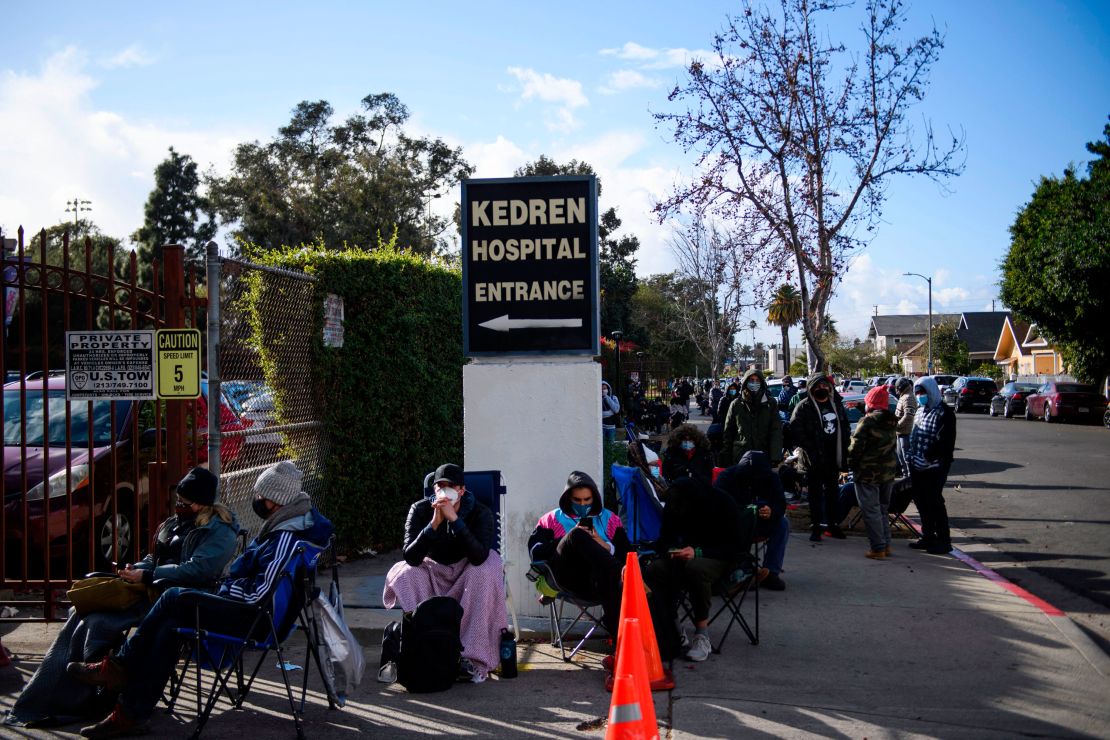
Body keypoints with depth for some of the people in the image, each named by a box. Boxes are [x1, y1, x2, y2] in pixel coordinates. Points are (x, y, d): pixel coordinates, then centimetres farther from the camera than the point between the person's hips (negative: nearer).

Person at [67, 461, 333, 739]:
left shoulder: (286, 538, -23)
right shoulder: (293, 522, 10)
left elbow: (258, 593, -26)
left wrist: (225, 588, -8)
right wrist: (228, 583, 10)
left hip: (251, 620, -10)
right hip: (253, 613, 10)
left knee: (175, 598, -14)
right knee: (170, 625, -2)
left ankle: (119, 667, -1)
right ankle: (131, 713, -4)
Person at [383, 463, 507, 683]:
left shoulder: (481, 512, -17)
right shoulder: (420, 510, -13)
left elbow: (479, 557, -34)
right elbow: (410, 557, -24)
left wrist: (454, 519, -39)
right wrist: (434, 523, -36)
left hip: (468, 572, -1)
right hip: (433, 570, 1)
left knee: (484, 574, -34)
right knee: (404, 575, -27)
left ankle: (475, 659, -32)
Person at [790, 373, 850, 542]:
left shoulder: (837, 404, 11)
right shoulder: (804, 407, -7)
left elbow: (845, 429, 15)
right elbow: (796, 430, -13)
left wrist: (844, 455, 7)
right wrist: (810, 449, -18)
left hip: (833, 458, 5)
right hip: (815, 459, -5)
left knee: (833, 492, 14)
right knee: (815, 493, 2)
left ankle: (833, 524, 24)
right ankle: (816, 526, 8)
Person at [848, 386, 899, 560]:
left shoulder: (867, 422, -17)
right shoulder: (892, 422, 7)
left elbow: (855, 447, -17)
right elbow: (893, 444, 12)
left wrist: (851, 464, -2)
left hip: (868, 473, -7)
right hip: (888, 472, 7)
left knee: (871, 511, -1)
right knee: (883, 509, 18)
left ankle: (878, 548, -2)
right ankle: (886, 545, 22)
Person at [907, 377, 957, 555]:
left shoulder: (943, 413, -13)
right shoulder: (921, 410, 15)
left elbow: (946, 441, -21)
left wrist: (929, 457, -23)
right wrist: (912, 457, 12)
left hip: (934, 467, -9)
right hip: (917, 467, 9)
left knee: (934, 502, -4)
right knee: (921, 501, 14)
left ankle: (943, 540, 5)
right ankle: (928, 537, 26)